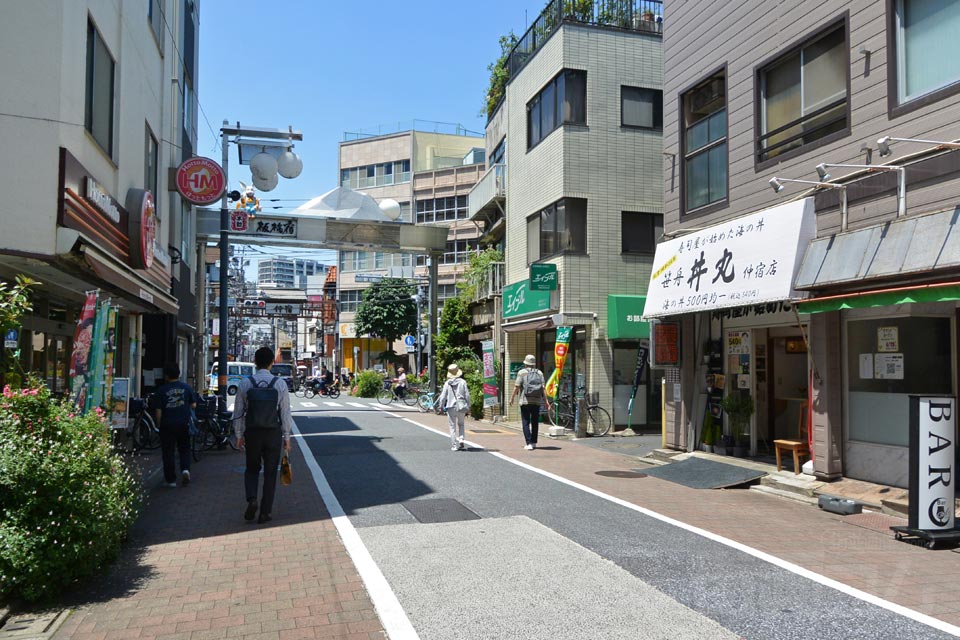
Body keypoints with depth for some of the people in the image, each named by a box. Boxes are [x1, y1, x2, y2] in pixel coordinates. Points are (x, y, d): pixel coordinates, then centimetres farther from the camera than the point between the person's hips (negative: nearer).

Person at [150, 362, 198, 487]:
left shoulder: (161, 391, -6)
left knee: (168, 452, 7)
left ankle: (170, 480, 10)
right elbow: (193, 405, 3)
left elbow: (158, 411, -7)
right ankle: (185, 469, -8)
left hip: (167, 425, -2)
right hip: (184, 424, 2)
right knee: (184, 449, 16)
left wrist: (159, 425, 6)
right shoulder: (187, 387, 0)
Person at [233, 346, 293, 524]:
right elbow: (286, 412, -3)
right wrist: (287, 437, 6)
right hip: (274, 433, -1)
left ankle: (252, 500, -4)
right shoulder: (280, 384, -6)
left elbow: (238, 412, 1)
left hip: (252, 433, 1)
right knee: (270, 473, 9)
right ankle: (265, 513, 12)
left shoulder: (245, 383, -4)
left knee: (252, 469, 20)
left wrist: (239, 435, 11)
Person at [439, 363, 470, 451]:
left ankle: (454, 446, 6)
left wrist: (442, 406, 11)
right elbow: (467, 395, -3)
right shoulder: (462, 382, -4)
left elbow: (443, 396, -2)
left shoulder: (447, 383, -4)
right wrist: (468, 406, 6)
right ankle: (461, 439, 1)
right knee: (461, 424, 21)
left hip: (451, 407, -1)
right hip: (461, 407, 1)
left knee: (452, 427, 7)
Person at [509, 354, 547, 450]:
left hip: (525, 401, -3)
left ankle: (529, 443, -10)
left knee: (526, 423, -1)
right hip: (537, 401, 4)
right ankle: (534, 442, 23)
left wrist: (512, 398, 5)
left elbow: (517, 386, -6)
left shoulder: (522, 372, -2)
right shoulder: (539, 373, 8)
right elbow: (543, 387, 1)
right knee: (535, 422, 15)